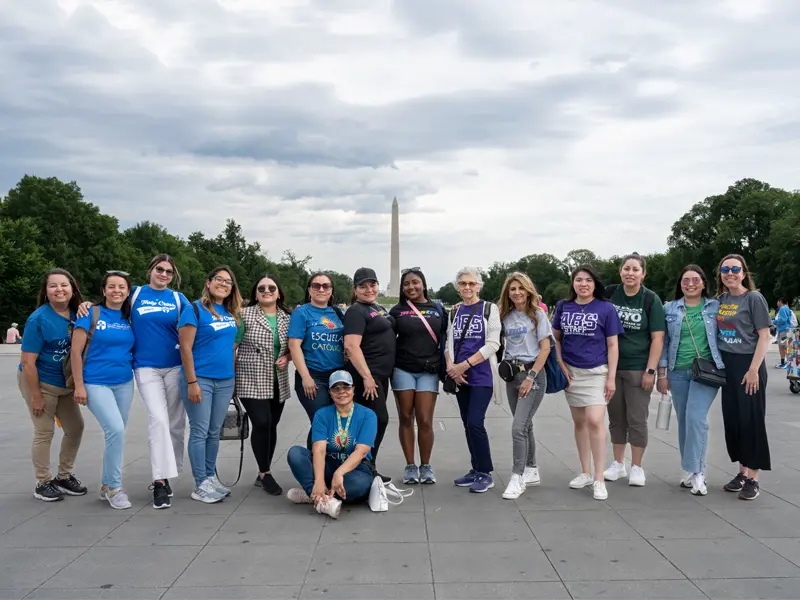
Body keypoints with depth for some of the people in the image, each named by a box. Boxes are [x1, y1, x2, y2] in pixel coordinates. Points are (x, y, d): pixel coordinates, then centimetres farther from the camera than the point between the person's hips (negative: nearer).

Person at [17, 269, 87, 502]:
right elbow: (28, 362, -19)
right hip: (40, 382, -6)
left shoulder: (76, 315, -5)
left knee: (75, 427, 10)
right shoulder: (38, 319, -20)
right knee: (44, 433, 0)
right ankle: (43, 483, 16)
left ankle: (64, 477, 27)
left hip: (65, 384, 6)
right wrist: (35, 395, -17)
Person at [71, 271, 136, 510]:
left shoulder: (129, 318, 6)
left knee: (115, 435, 9)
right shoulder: (91, 314, -6)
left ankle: (107, 486, 25)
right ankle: (114, 487, 0)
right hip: (96, 384, -5)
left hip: (124, 384, 5)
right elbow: (76, 351, -8)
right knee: (116, 431, -17)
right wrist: (79, 385, -11)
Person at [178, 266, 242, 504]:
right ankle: (200, 485, 7)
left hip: (225, 381, 6)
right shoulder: (195, 309, -8)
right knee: (200, 432, -1)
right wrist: (191, 382, -15)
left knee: (214, 432, 12)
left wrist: (234, 377, 13)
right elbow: (185, 348, -12)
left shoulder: (233, 313, 10)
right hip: (200, 379, -5)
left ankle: (211, 477, 23)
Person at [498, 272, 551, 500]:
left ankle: (517, 478, -7)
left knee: (518, 427, -13)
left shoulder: (538, 314, -5)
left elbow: (545, 348, -9)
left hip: (533, 374, -5)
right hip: (511, 374, 5)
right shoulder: (506, 316, 8)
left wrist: (530, 377, -14)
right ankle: (532, 471, 26)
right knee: (525, 425, 13)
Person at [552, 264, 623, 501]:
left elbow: (613, 345, -3)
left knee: (594, 421, -14)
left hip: (596, 372, -4)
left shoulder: (606, 308, -4)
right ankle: (585, 473, 24)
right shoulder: (563, 307, 5)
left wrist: (611, 378, -7)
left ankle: (599, 479, -5)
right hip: (571, 372, 4)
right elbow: (555, 337, 14)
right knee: (579, 422, 11)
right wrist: (561, 365, 1)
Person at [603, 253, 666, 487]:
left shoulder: (651, 299, -5)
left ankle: (637, 467, 16)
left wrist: (650, 371, -12)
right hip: (611, 367, 3)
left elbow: (657, 338, -7)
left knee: (637, 419, 3)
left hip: (638, 369, -3)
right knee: (616, 418, 11)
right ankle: (618, 464, 24)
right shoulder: (609, 294, 1)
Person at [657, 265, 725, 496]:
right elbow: (664, 342, 7)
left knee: (696, 418, -15)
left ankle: (697, 472, -7)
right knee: (683, 421, 7)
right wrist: (662, 374, 4)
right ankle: (690, 470, 19)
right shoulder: (670, 309, 7)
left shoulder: (716, 307, 4)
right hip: (678, 372, 3)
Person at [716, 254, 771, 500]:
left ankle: (752, 478, 7)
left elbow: (764, 336, -11)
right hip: (727, 366, 6)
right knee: (732, 419, 9)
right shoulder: (721, 300, 8)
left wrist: (753, 370, -17)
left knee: (751, 419, -1)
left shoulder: (754, 298, -8)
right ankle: (742, 472, 22)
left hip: (748, 365, -6)